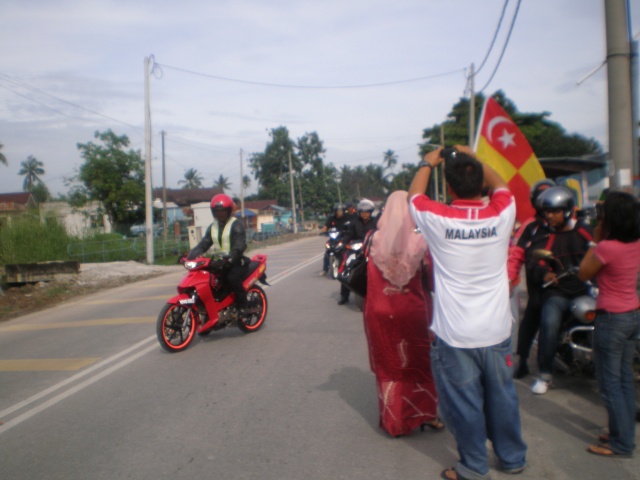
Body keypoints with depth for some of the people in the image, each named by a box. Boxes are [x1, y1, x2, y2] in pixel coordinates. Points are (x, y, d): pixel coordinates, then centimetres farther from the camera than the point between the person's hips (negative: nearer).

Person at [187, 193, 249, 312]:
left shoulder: (236, 225, -6)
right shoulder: (213, 227, 16)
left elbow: (240, 245, -21)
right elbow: (204, 244, 9)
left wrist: (230, 256, -40)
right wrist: (190, 256, -10)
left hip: (237, 262, -7)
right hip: (220, 262, 7)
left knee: (232, 278, -33)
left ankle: (243, 306, -18)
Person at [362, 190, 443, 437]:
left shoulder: (373, 239, -7)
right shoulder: (420, 240, -11)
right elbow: (431, 277, -9)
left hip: (380, 312, 1)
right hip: (414, 311, -1)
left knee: (387, 365, 15)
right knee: (420, 362, 18)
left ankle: (393, 420, 24)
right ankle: (425, 414, 26)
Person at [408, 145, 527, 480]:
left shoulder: (438, 219, -15)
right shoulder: (501, 214, -9)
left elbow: (414, 195, 7)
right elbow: (499, 184, 15)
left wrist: (427, 163, 21)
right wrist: (473, 159, 25)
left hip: (454, 336, -3)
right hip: (497, 330, 3)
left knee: (464, 403, 12)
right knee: (502, 397, 20)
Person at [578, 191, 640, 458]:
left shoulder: (607, 247, -22)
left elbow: (583, 274, -8)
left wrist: (596, 241, -7)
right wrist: (602, 242, 4)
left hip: (612, 319, -8)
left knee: (610, 383, 2)